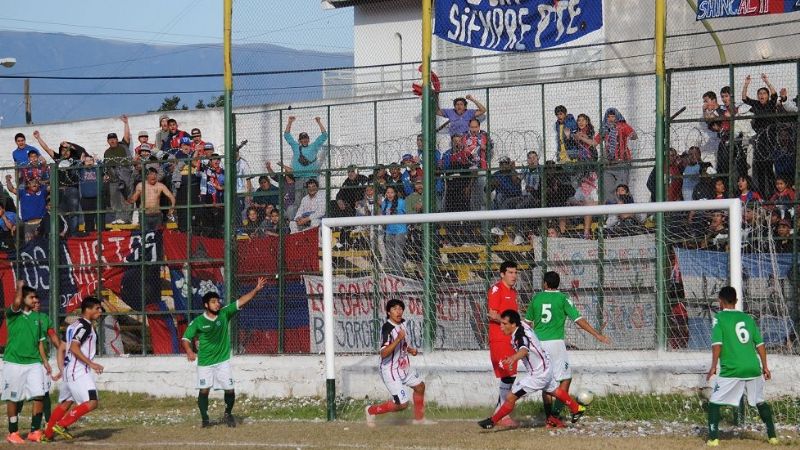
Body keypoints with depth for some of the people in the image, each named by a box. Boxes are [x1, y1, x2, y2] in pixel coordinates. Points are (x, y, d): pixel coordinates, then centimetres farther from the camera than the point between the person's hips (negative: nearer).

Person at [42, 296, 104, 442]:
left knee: (65, 403, 21)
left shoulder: (73, 326, 17)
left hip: (69, 370, 10)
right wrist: (91, 364, -24)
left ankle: (47, 434, 28)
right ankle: (61, 425, -17)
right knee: (91, 403, -17)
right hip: (79, 372, -10)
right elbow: (74, 348, -23)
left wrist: (62, 369, 25)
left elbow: (62, 348, 20)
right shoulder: (85, 326, -12)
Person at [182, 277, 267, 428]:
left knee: (230, 390, -1)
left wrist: (256, 290, -20)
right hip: (204, 362, -1)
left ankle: (228, 413, 24)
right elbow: (186, 338, -5)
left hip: (223, 361, 2)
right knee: (204, 390, -3)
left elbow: (241, 302, -10)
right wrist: (189, 352, -25)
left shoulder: (224, 314, -3)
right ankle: (204, 418, 14)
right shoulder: (197, 322, -7)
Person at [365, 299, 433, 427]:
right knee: (402, 404, -8)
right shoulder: (387, 328, -26)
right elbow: (383, 353, -35)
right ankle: (371, 411, 11)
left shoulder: (402, 323, 2)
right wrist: (398, 339, -42)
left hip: (404, 367, 9)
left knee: (419, 386, 22)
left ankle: (419, 418, 39)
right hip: (391, 371, -9)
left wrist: (410, 350, 2)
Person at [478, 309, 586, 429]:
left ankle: (492, 421, 2)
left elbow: (524, 350, -54)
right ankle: (577, 409, 52)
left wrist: (513, 358, -74)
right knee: (553, 390, 34)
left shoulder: (521, 335, -32)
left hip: (538, 374, -10)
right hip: (545, 368, 10)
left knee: (511, 397, -11)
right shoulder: (521, 325, -5)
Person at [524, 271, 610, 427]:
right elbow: (578, 320, -8)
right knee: (565, 378, 2)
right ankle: (555, 414, -10)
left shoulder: (536, 298, 7)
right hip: (555, 343, -4)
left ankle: (548, 417, 11)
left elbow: (527, 322, 16)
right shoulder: (562, 298, -3)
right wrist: (597, 334, -5)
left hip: (538, 343, 4)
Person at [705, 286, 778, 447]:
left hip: (731, 370, -4)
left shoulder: (719, 318, 1)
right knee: (760, 402, 20)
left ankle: (713, 438, -7)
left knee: (714, 402, 4)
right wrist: (765, 367, 18)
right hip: (753, 368, 4)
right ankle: (772, 435, 19)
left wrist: (713, 367, -7)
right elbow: (760, 344, 13)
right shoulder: (748, 318, 15)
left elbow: (717, 344, -9)